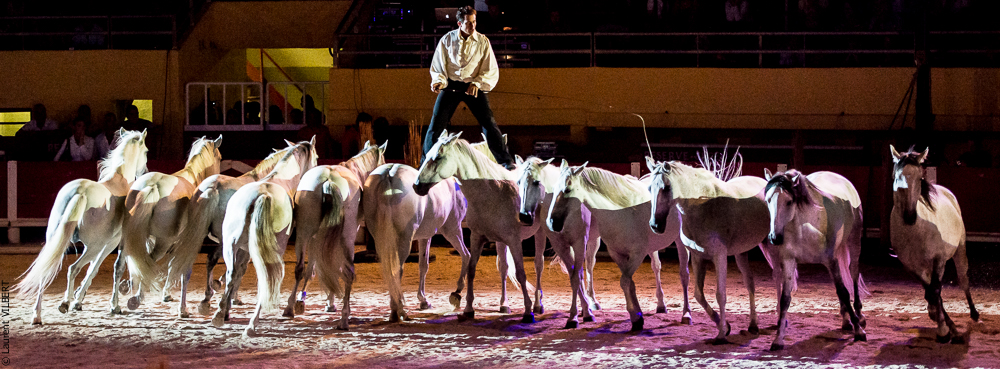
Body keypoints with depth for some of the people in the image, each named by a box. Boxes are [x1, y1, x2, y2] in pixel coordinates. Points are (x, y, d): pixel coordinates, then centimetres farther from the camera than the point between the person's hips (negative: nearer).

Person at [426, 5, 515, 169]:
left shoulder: (482, 42, -2)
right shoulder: (447, 40, 0)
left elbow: (492, 71, -1)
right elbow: (437, 67, 6)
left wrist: (477, 83, -17)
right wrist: (439, 82, -14)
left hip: (474, 87, -1)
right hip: (450, 86, 1)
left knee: (489, 123, -9)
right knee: (436, 124, -4)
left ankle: (506, 162, -4)